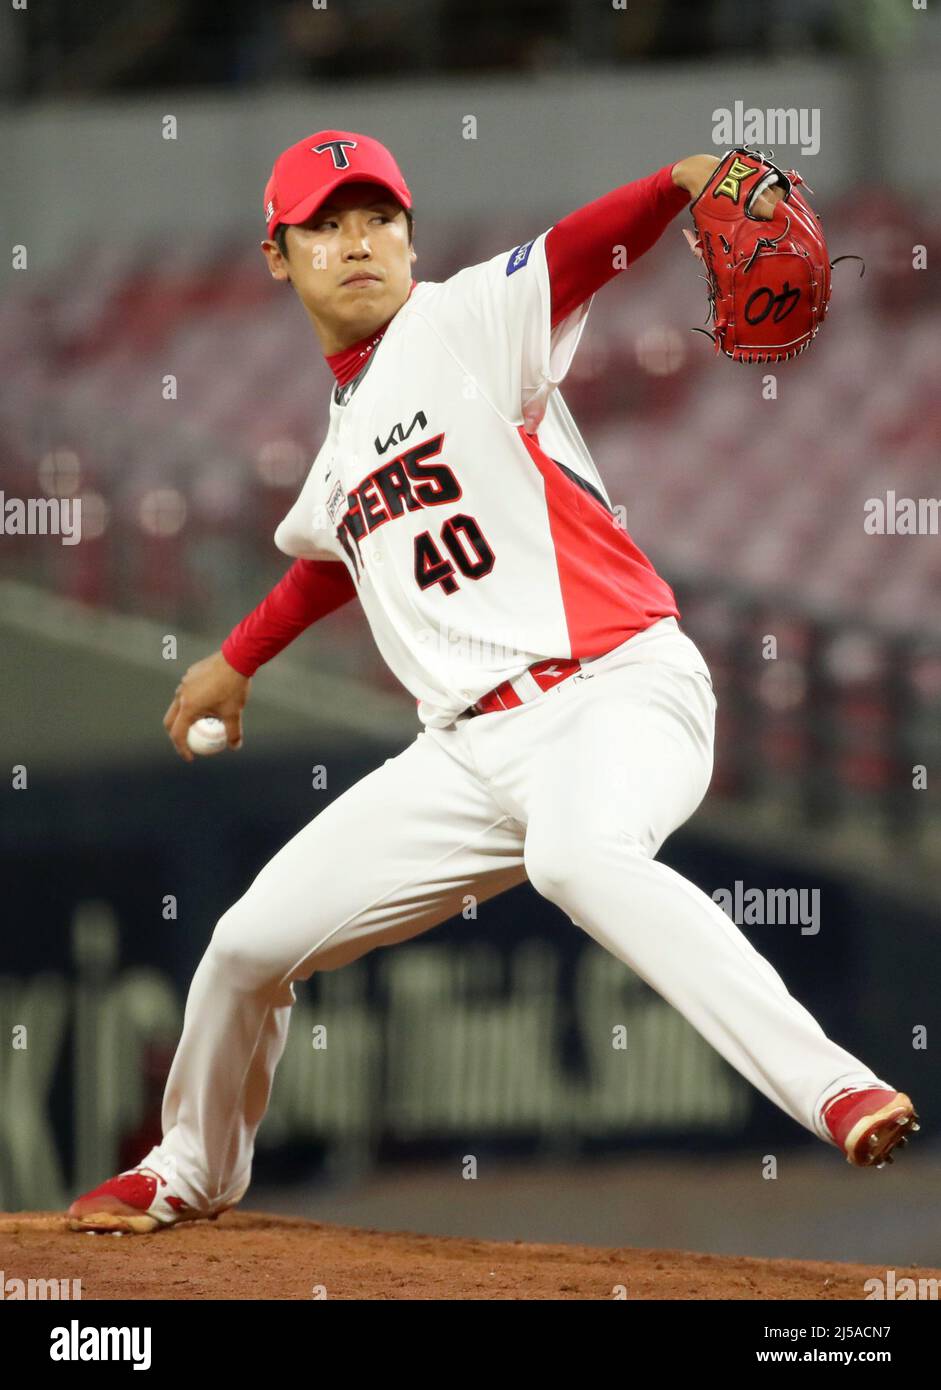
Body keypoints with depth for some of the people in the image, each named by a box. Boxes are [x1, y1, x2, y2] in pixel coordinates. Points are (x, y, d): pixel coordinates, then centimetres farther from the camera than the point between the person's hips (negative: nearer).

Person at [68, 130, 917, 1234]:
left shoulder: (467, 320, 0)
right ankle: (189, 1174, 37)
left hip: (618, 689, -7)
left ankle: (840, 1096, -46)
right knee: (249, 944, 8)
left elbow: (576, 257, -20)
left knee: (577, 855, -40)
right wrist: (236, 661, 53)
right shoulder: (347, 430, 21)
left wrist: (682, 183, -39)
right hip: (471, 748, 7)